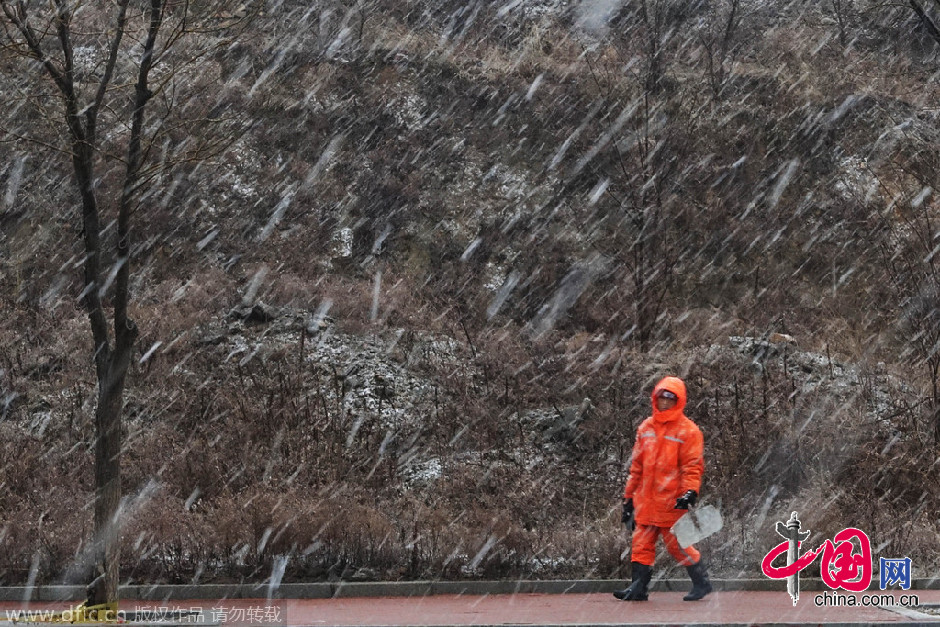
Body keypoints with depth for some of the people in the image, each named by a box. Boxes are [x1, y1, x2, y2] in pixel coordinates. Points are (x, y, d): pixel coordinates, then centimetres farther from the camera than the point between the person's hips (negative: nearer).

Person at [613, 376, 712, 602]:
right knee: (641, 543, 3)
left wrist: (690, 492, -21)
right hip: (646, 499, 6)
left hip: (672, 501, -6)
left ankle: (702, 582, 11)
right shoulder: (646, 428, 15)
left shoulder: (688, 430, -3)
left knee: (677, 543, -3)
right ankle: (639, 587, 7)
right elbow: (637, 465, 19)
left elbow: (693, 465, -7)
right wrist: (629, 496, 18)